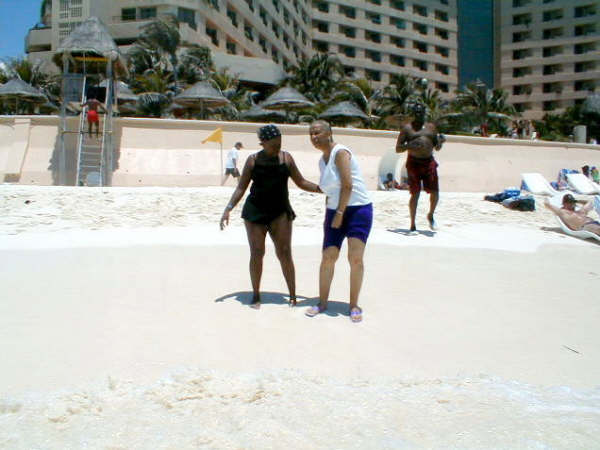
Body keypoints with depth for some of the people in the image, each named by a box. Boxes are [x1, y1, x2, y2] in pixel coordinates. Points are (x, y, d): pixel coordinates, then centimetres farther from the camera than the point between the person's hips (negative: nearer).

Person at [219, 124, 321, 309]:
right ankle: (256, 295, 14)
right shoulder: (253, 160, 2)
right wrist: (228, 209, -5)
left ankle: (293, 296, 3)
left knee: (284, 253, -5)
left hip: (280, 212, 0)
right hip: (255, 211, 0)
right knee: (256, 253, 0)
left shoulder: (286, 158, 4)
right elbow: (241, 188, 4)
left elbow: (301, 182, 9)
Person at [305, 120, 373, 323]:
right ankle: (322, 302, 13)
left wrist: (340, 213, -18)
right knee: (327, 257, 1)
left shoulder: (340, 152, -10)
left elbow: (347, 185, -17)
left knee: (355, 258, -10)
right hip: (335, 211, 7)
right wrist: (330, 215, 11)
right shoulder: (322, 161, 13)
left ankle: (354, 305, 2)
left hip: (358, 209, -7)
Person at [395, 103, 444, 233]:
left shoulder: (431, 127, 15)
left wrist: (440, 141, -5)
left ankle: (430, 215, 27)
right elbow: (398, 149, 0)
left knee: (435, 193, -1)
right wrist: (409, 145, -19)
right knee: (415, 194, -6)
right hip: (414, 163, -3)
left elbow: (437, 148, 18)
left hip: (429, 162, 3)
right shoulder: (407, 128, 5)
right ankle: (413, 225, 4)